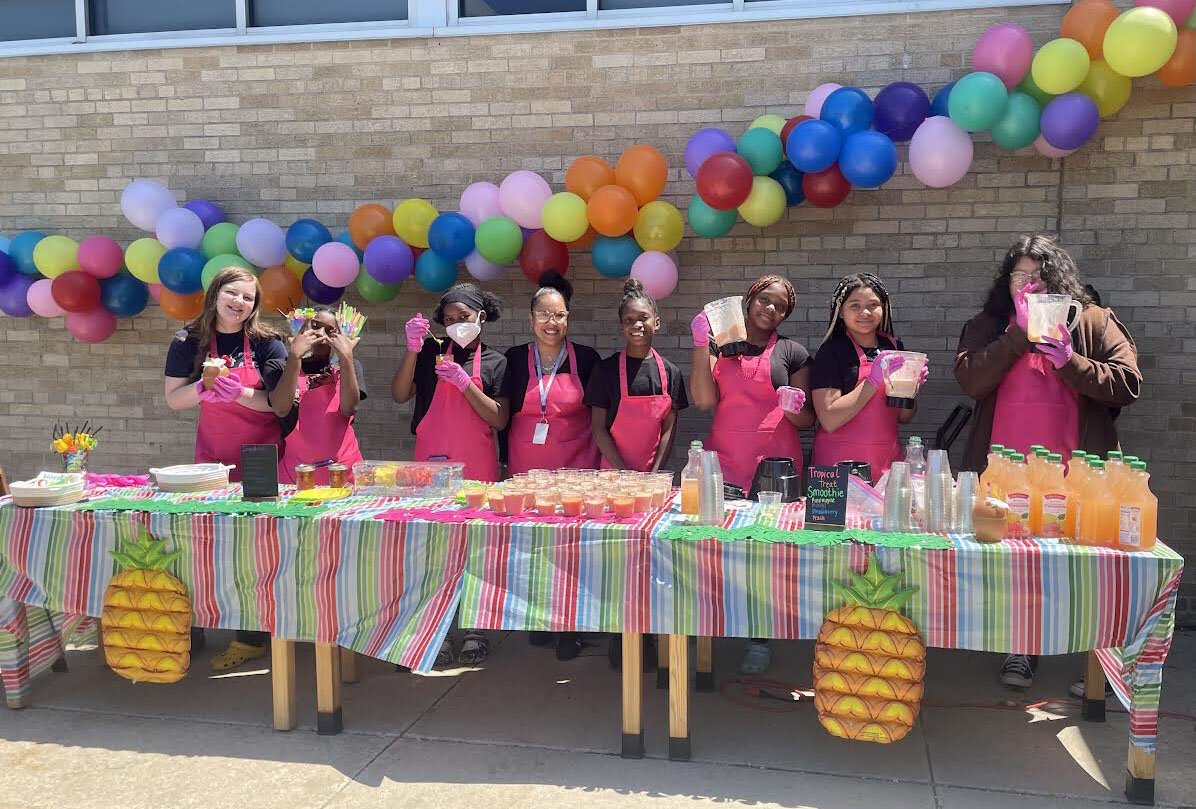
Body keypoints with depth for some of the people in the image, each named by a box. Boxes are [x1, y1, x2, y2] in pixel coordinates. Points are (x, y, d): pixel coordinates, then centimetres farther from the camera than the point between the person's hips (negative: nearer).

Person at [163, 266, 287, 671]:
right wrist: (204, 389, -19)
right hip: (212, 454, 3)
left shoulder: (266, 343, -8)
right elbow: (173, 399, 1)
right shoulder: (189, 341, -1)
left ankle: (253, 636, 7)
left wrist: (241, 394, -26)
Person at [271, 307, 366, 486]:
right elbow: (281, 410, -14)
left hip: (343, 467, 1)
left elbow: (349, 409, -10)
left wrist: (346, 357, -17)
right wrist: (295, 356, -18)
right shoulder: (283, 367, 5)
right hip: (294, 471, -1)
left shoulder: (348, 366, 9)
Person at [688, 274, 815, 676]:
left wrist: (794, 408, -12)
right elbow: (703, 400, -1)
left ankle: (761, 639, 12)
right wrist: (700, 345, -7)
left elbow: (808, 419, 11)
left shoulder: (793, 353, 8)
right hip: (724, 463, 1)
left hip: (774, 464, -1)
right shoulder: (720, 345, 12)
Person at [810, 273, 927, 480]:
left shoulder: (894, 347, 9)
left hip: (888, 462, 5)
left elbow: (903, 418, 15)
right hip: (840, 463, -5)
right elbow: (829, 421, -17)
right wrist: (873, 381, -19)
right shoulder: (832, 350, -8)